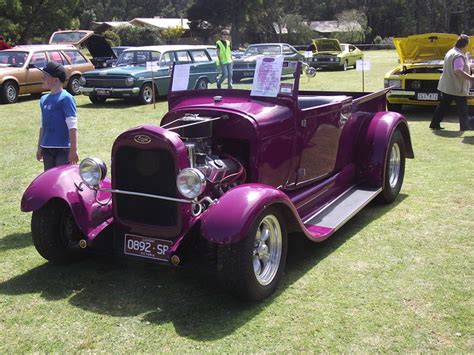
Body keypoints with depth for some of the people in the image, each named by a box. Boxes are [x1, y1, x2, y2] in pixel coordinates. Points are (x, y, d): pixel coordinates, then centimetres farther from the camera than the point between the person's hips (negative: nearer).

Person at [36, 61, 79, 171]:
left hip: (63, 149, -7)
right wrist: (39, 147, 19)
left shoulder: (66, 98, -11)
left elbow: (72, 127, -15)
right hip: (47, 148, 7)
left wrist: (73, 150, -19)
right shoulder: (44, 99, 11)